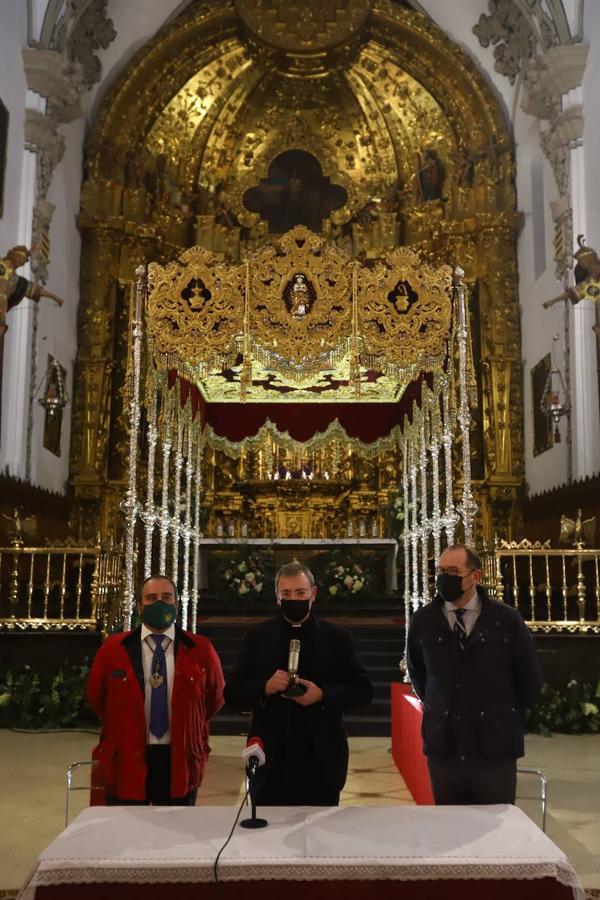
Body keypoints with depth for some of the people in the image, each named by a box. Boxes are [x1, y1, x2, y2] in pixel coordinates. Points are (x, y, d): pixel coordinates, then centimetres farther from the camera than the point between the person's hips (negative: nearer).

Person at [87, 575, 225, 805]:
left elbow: (214, 697, 13)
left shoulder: (200, 649, -2)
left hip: (179, 762, 0)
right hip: (126, 761, 0)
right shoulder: (113, 649, -2)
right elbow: (96, 696, 13)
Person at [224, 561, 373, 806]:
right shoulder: (257, 637, 4)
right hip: (271, 761, 0)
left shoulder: (337, 638, 4)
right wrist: (265, 688, -18)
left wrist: (323, 694, -15)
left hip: (322, 760, 0)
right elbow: (232, 693, 2)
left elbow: (362, 691, 2)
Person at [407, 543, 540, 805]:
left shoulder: (507, 619, -5)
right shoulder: (423, 620, 0)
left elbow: (529, 677, 7)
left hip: (495, 746, -1)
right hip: (443, 747, 2)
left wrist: (507, 717, 11)